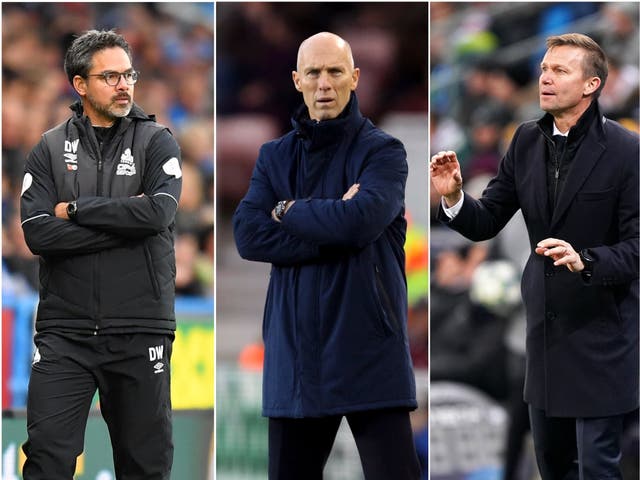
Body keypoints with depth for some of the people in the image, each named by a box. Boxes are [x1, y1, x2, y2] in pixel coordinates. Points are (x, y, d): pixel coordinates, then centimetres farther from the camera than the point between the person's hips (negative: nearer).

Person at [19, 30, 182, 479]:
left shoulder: (157, 142, 4)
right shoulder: (50, 149, 6)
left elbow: (158, 211, -15)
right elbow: (38, 233, -8)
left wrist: (75, 209, -9)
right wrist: (124, 221, -13)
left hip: (139, 329, 0)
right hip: (65, 329, 0)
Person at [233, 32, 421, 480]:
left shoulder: (383, 152, 0)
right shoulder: (275, 156, 12)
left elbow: (363, 218, -20)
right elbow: (248, 235, -4)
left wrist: (288, 211, -5)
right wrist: (336, 231, -12)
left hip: (370, 354, -4)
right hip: (295, 357, 4)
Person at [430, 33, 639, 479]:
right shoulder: (528, 141, 4)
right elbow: (486, 223, 4)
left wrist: (585, 261, -34)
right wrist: (454, 198, -16)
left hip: (600, 329, -6)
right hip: (545, 325, 6)